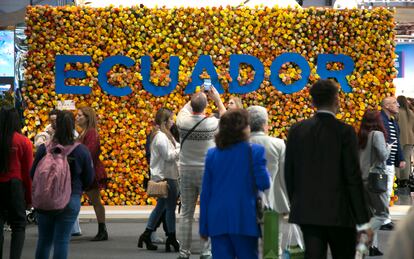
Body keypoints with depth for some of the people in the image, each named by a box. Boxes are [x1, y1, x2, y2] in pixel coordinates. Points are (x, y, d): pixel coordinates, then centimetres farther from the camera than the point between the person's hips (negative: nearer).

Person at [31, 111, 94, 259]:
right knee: (62, 241, 3)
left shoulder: (44, 148, -9)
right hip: (71, 201, -1)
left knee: (44, 240, 13)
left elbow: (33, 174, 0)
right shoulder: (82, 150, -8)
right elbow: (88, 179, 1)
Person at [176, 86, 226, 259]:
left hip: (186, 172, 3)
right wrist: (217, 99, 15)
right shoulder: (212, 124, -14)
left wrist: (196, 96, 23)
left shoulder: (182, 122, -8)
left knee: (186, 214, 7)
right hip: (207, 173, -2)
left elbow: (185, 108, 18)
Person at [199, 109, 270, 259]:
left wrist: (204, 227, 11)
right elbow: (264, 184, -8)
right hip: (244, 221, -3)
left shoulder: (212, 154, 4)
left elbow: (205, 193, 6)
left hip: (217, 221, 3)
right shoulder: (255, 152, -7)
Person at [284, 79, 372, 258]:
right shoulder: (345, 132, -10)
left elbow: (289, 173, 7)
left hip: (306, 212, 4)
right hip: (339, 212, -3)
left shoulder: (296, 130, 2)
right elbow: (353, 178, -11)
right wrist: (363, 221, -7)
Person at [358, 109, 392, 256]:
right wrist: (388, 148, 1)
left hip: (362, 179, 7)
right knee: (382, 213, 2)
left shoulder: (360, 136, 6)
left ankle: (373, 245, 14)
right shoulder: (377, 134, -12)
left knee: (372, 213, 15)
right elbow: (383, 156, -16)